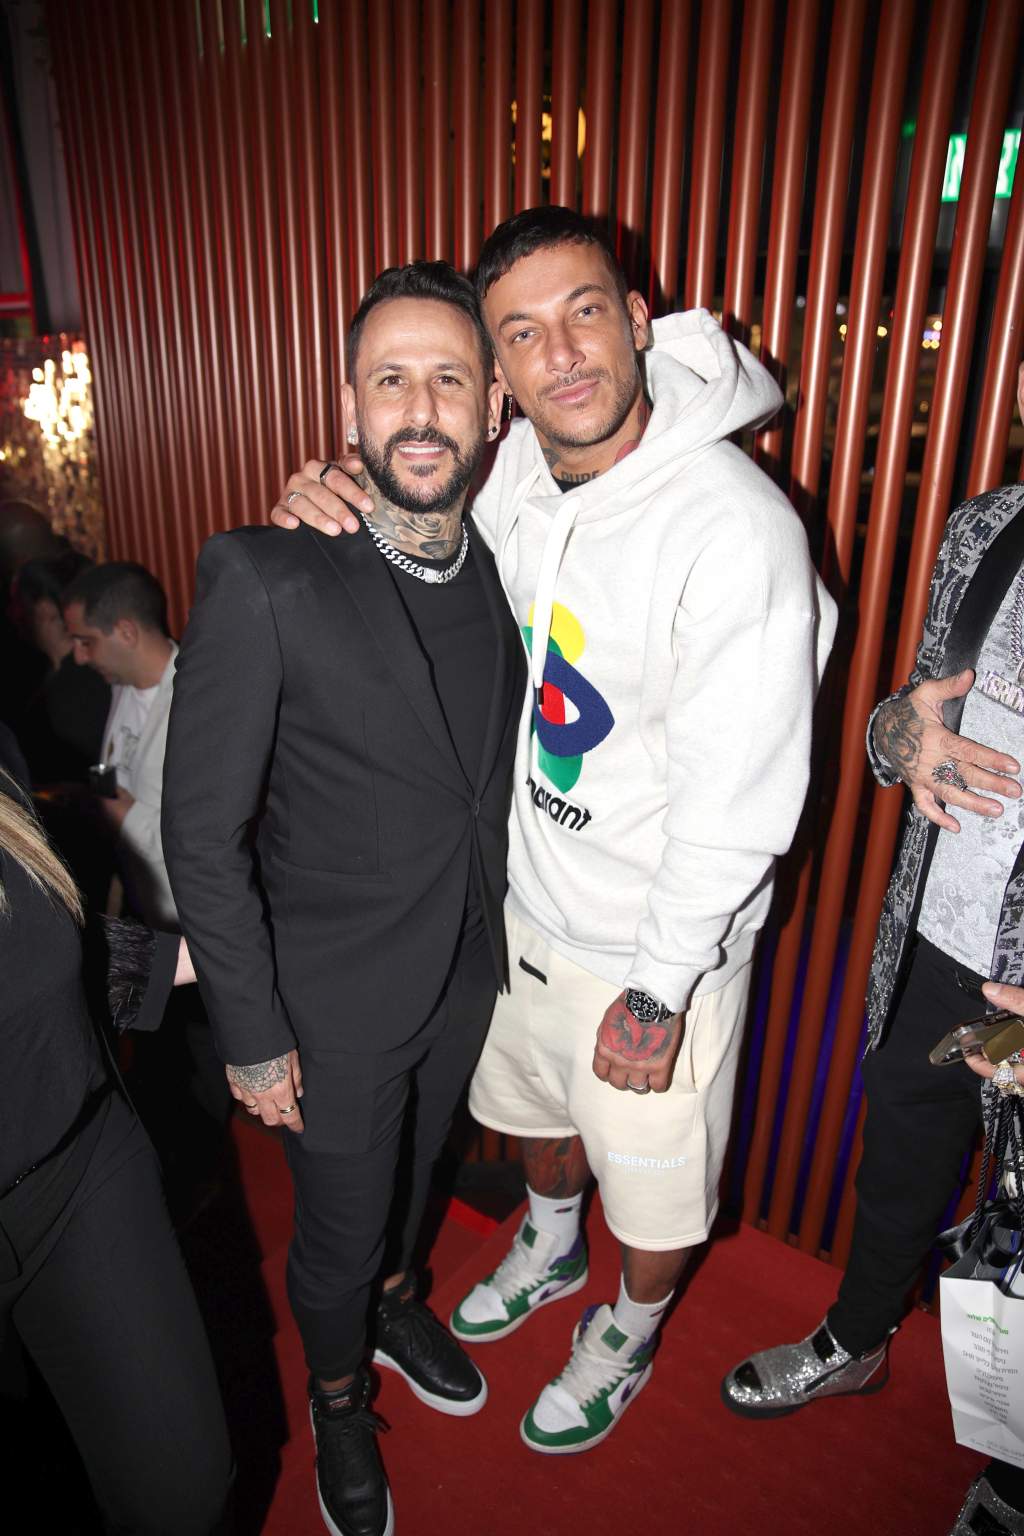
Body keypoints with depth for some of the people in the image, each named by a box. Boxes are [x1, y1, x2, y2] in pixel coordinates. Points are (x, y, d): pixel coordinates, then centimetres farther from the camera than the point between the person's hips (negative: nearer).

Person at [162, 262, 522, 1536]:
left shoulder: (503, 563, -6)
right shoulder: (263, 582, -25)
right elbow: (202, 834, -18)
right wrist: (252, 1039, -13)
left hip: (468, 973, 5)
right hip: (335, 1001, -5)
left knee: (413, 1164, 31)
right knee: (337, 1231, 20)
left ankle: (395, 1304, 64)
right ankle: (338, 1400, 54)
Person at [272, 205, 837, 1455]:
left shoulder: (736, 527, -27)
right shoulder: (510, 472, -7)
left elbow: (737, 799, -24)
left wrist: (661, 987, -17)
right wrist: (324, 501, -10)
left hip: (661, 936, -6)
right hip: (527, 893, 6)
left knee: (655, 1176, 20)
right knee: (535, 1099, 30)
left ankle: (627, 1331, 53)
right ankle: (549, 1248, 63)